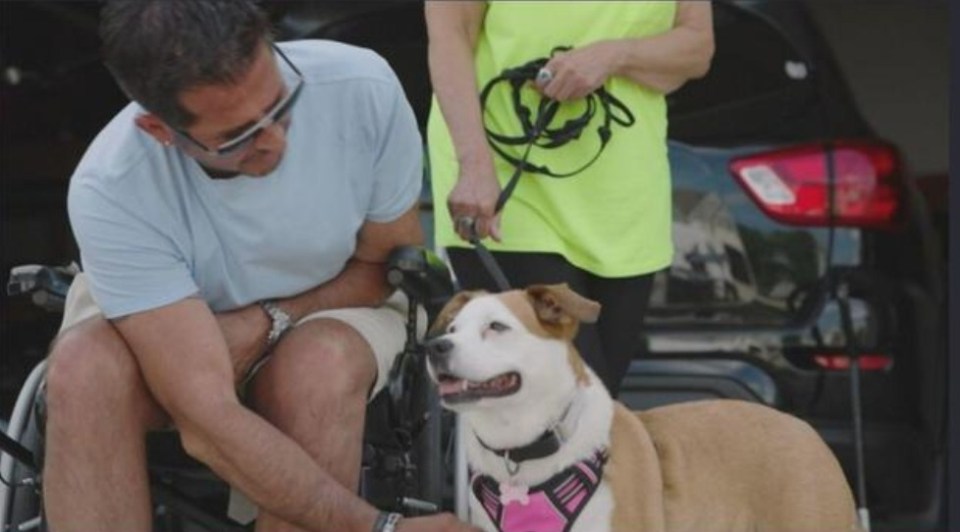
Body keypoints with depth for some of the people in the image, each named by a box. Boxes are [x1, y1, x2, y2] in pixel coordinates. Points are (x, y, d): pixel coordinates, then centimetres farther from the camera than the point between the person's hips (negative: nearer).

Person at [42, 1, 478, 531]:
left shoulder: (361, 87, -27)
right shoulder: (111, 192, -33)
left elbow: (389, 264, -8)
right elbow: (208, 413, -37)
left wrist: (266, 323, -24)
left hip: (332, 308, 1)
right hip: (162, 332, -1)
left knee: (324, 364, -34)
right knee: (85, 367, -34)